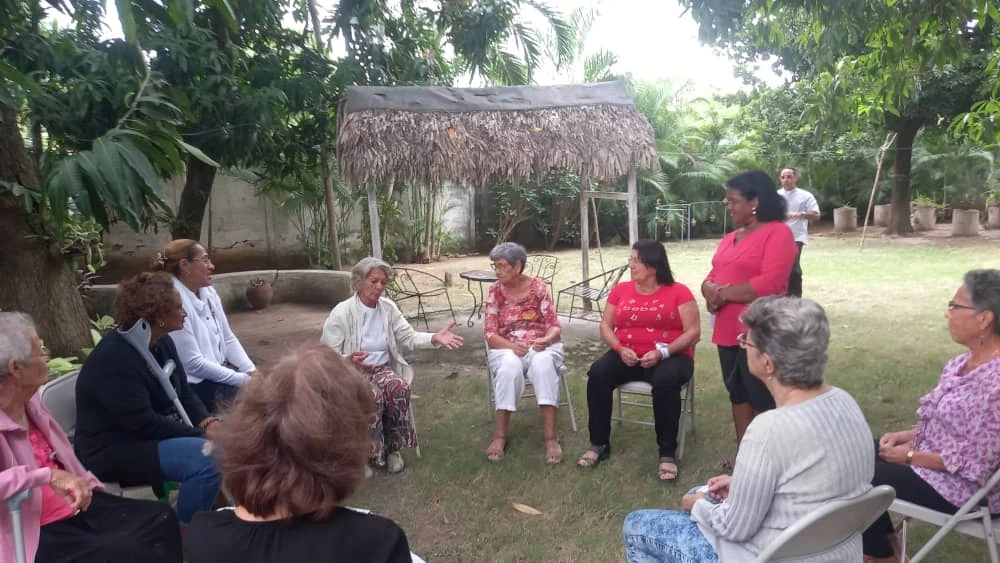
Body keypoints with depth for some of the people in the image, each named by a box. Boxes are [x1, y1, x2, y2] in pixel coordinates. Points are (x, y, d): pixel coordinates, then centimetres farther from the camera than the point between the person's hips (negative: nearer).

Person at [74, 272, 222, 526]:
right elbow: (144, 423, -27)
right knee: (205, 458, -30)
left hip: (158, 433, 9)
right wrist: (201, 435, -21)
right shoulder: (114, 359, -24)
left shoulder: (162, 343, 3)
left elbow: (184, 394, 7)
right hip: (115, 450, -9)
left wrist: (208, 424, -11)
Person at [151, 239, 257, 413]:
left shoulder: (208, 292, 4)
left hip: (218, 372, 8)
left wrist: (252, 372, -5)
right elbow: (193, 363, -20)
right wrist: (243, 379, -17)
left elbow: (228, 339, 9)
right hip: (194, 385, -7)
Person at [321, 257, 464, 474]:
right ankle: (364, 454, -14)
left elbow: (408, 337, 3)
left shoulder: (388, 307, 6)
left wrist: (435, 338, -17)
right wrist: (349, 359, -34)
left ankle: (392, 448, -10)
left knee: (399, 387, -30)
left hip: (383, 369, 4)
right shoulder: (341, 313, -10)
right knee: (373, 395, -36)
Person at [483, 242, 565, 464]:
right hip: (506, 348, 1)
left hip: (540, 345, 0)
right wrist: (511, 346, -21)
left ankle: (551, 437, -35)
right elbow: (489, 333, -1)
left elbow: (554, 325, -1)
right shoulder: (495, 290, 3)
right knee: (510, 366, -36)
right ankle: (500, 434, -26)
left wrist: (546, 340, -24)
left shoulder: (539, 286, 0)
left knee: (543, 363, -36)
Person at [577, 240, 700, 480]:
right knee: (597, 373, -24)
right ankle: (599, 444, -11)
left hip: (670, 356, -3)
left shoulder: (679, 292, -3)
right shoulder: (620, 290, 8)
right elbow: (606, 326, 8)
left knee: (665, 382, -37)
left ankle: (667, 453, -21)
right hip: (628, 356, 4)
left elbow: (693, 332, -8)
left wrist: (663, 352, -20)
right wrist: (620, 349, -12)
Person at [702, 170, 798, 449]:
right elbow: (713, 276, 14)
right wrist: (710, 290, -10)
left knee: (762, 400, 1)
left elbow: (770, 283, -21)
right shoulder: (730, 238, 15)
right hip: (728, 330, 8)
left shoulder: (778, 232, -10)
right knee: (738, 394, 17)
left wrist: (724, 294, -15)